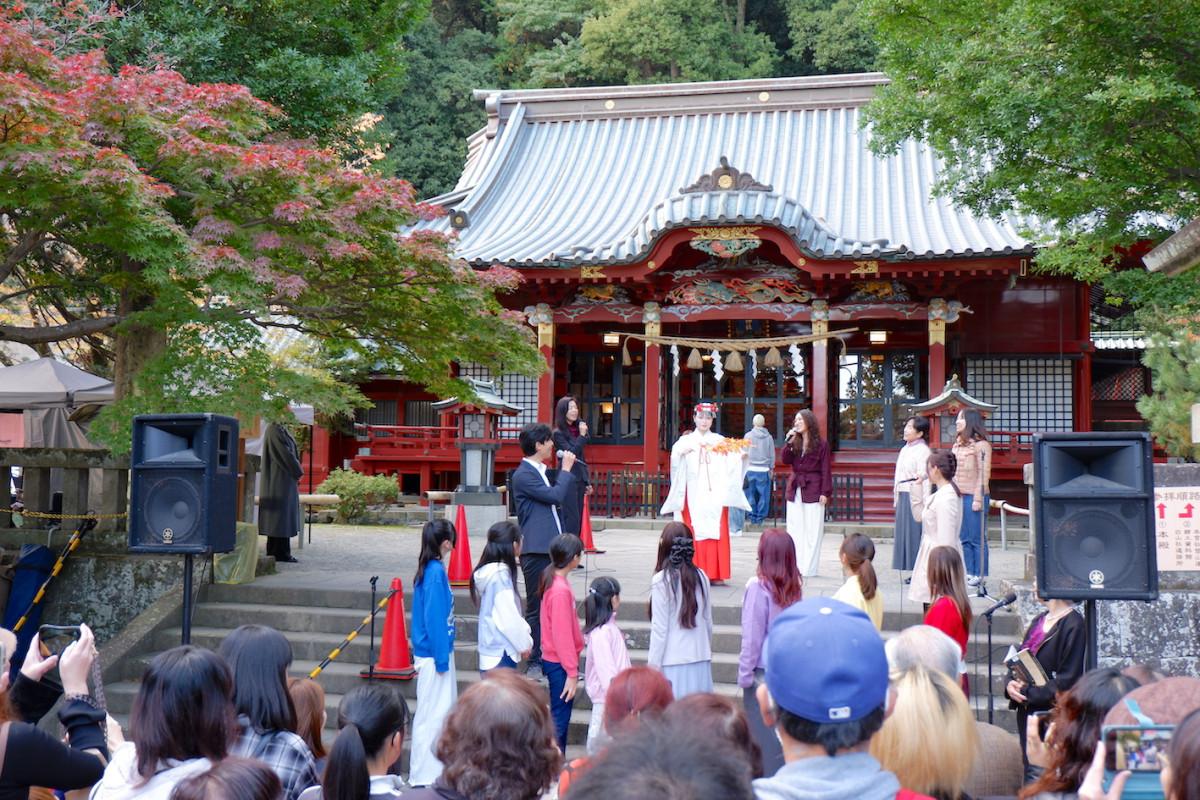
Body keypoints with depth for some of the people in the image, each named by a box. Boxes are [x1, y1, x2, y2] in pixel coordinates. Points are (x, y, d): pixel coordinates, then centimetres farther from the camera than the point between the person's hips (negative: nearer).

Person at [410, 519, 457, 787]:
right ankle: (423, 776, 8)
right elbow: (434, 617, -21)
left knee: (446, 709, 17)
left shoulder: (431, 569, 8)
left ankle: (440, 768, 28)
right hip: (434, 654, -9)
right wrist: (441, 658, -18)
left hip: (438, 652, 9)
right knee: (432, 714, -1)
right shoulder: (435, 572, -19)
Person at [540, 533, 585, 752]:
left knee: (560, 717, 16)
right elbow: (562, 634, -21)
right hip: (560, 664, -9)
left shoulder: (554, 582, 8)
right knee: (560, 719, -3)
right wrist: (572, 671, -17)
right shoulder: (561, 590, -21)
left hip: (555, 660, 9)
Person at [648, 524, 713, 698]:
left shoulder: (662, 581, -10)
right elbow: (708, 622, 10)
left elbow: (659, 628, -9)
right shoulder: (701, 577, 3)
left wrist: (653, 665, -2)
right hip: (701, 661, 5)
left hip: (673, 663, -5)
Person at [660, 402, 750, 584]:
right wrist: (682, 453, -26)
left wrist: (741, 454, -18)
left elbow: (731, 463, 2)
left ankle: (714, 573, 1)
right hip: (694, 495, -1)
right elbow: (675, 459, -6)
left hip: (715, 495, 1)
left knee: (716, 532, -3)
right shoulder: (686, 440, 10)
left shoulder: (720, 441, 14)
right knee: (695, 532, -5)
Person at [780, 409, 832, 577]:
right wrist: (788, 441, -8)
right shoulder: (794, 443, 12)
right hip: (795, 490, 5)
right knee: (795, 529, 5)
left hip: (813, 490, -5)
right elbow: (786, 460, -1)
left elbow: (826, 470, -3)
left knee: (812, 530, -1)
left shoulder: (821, 444, -1)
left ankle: (810, 568, 3)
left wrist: (825, 492, -9)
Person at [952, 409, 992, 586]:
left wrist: (978, 499, -15)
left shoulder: (981, 445, -8)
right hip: (958, 496, 7)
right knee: (964, 538, 10)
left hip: (974, 497, -7)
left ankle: (979, 574, 5)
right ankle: (969, 573, 17)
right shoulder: (958, 444, 15)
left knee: (977, 538, -1)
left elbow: (984, 474, -11)